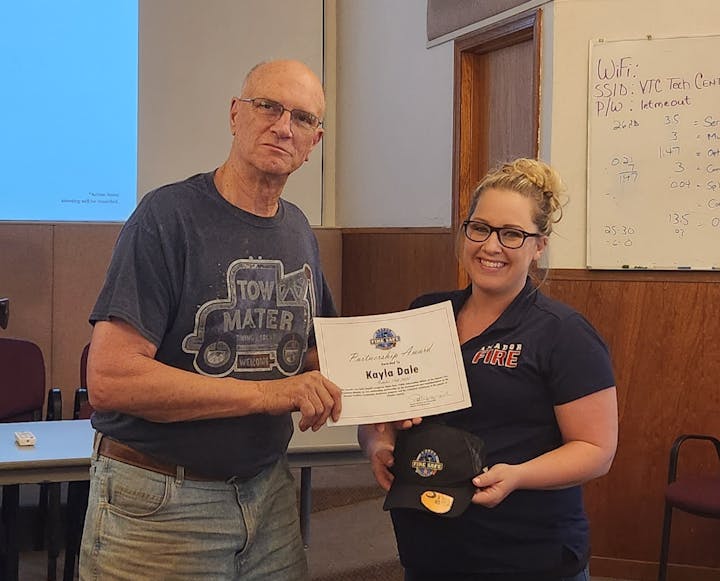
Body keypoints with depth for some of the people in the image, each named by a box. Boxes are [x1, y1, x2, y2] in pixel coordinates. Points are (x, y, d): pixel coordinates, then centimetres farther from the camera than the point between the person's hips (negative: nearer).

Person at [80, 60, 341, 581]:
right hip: (159, 505, -6)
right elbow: (110, 379, -24)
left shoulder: (300, 233, 7)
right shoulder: (169, 216, -16)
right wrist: (266, 393, -23)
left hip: (268, 490, 6)